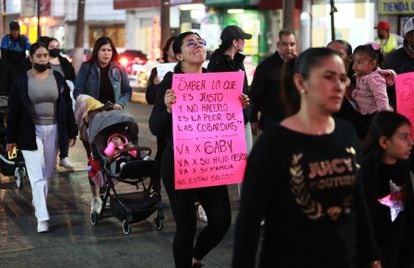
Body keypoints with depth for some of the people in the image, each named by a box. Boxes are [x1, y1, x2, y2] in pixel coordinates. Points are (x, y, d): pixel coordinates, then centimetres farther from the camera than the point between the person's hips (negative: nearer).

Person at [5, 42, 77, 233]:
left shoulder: (58, 78, 5)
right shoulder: (21, 80, -1)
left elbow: (67, 107, 7)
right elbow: (14, 111, 0)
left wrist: (72, 132, 4)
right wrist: (11, 138, -2)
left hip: (53, 131, 3)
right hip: (31, 133, -3)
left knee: (47, 174, 11)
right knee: (37, 175, -8)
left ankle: (38, 203, 33)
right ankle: (42, 217, -10)